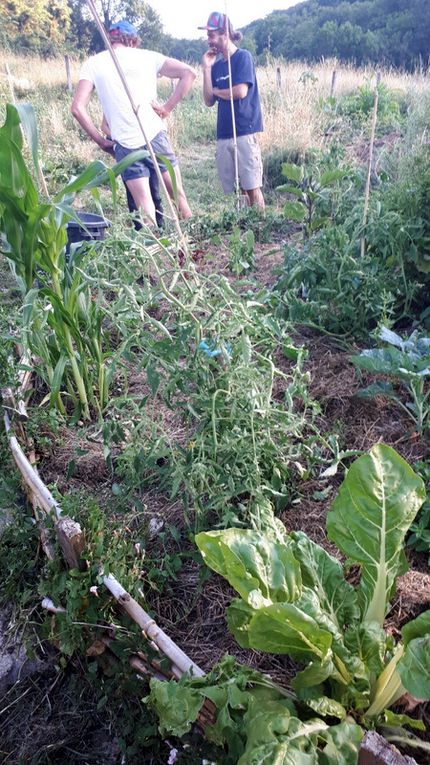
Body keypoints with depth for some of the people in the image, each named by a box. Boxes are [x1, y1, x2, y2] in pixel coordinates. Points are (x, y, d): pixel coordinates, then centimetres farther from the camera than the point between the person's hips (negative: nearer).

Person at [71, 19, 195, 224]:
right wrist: (166, 108, 5)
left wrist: (101, 141, 7)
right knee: (179, 197, 13)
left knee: (145, 208, 1)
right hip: (155, 136, 0)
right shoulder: (147, 56, 9)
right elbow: (188, 73, 6)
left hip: (124, 144, 0)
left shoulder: (93, 63, 8)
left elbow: (78, 107, -1)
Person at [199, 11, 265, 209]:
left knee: (251, 187, -7)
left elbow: (241, 91, -13)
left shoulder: (243, 57, -1)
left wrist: (216, 91, 4)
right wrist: (207, 68, 2)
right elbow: (209, 101, 9)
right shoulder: (217, 65, 16)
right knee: (232, 190, 4)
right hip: (223, 135, 6)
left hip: (244, 132, -6)